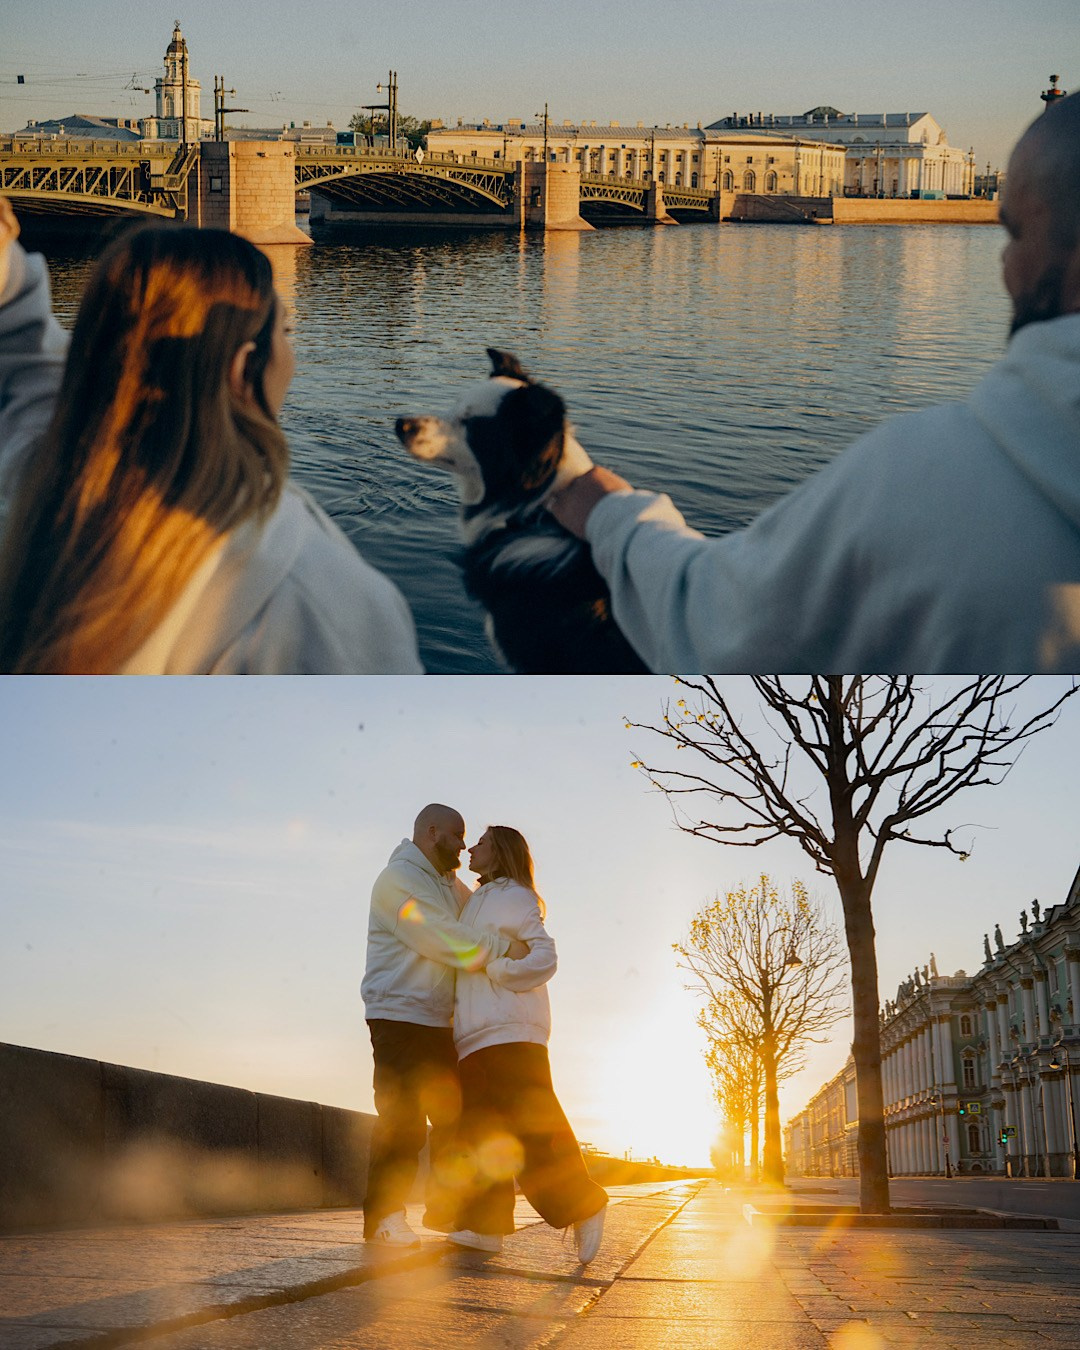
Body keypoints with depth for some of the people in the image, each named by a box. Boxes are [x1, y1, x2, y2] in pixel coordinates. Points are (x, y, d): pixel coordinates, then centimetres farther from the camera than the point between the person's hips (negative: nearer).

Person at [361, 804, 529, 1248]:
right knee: (402, 1120, -13)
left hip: (439, 1022, 9)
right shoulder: (398, 880, -10)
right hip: (398, 1016, -9)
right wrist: (506, 947, -18)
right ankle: (383, 1215, -9)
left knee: (455, 1116, 9)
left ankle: (444, 1207, 18)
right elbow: (444, 940, -20)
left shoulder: (448, 884, 20)